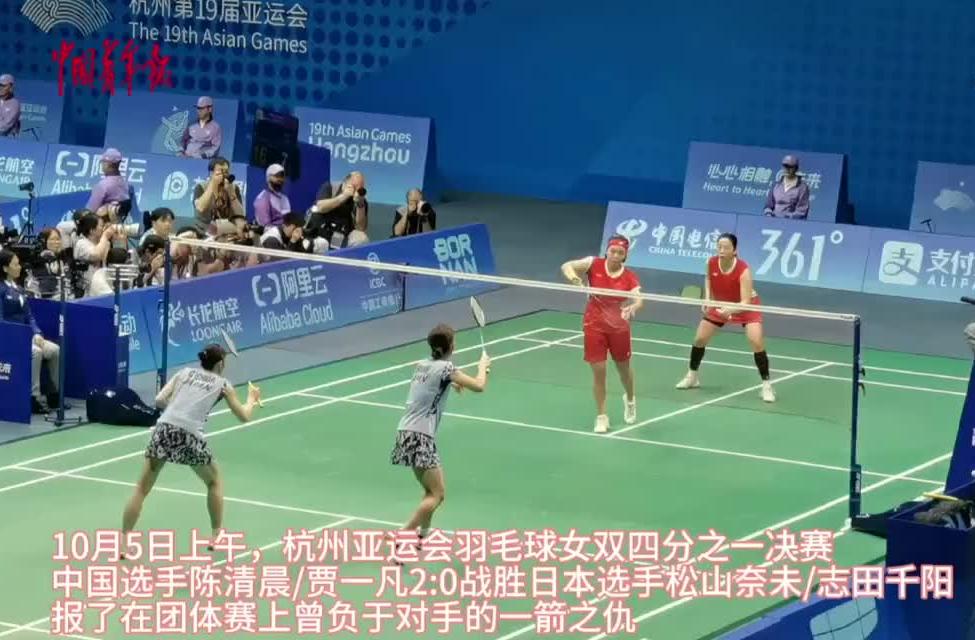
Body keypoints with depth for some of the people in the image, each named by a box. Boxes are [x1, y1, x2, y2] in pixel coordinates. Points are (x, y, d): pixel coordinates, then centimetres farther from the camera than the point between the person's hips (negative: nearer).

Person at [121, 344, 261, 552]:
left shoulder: (185, 373, 22)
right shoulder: (222, 384, 16)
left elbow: (160, 400, 13)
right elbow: (244, 416, 23)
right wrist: (252, 399, 42)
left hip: (163, 429, 2)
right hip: (189, 435, -2)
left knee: (142, 489, 8)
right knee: (214, 481, 25)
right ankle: (217, 535, 27)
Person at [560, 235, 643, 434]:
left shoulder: (630, 277, -11)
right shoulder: (594, 265, -12)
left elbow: (639, 300, -24)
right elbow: (567, 266, -20)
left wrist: (633, 307, -48)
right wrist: (574, 277, -42)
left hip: (619, 326, 1)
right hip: (594, 326, -1)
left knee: (623, 367, 18)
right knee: (599, 371, -2)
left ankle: (630, 399, 49)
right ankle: (601, 416, 11)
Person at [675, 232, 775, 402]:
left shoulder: (743, 270, -36)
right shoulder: (711, 263, -22)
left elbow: (745, 302, -39)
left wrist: (730, 310, -56)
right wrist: (707, 298, -9)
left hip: (746, 306, -5)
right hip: (720, 304, 5)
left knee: (756, 342, -22)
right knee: (699, 339, 4)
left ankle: (766, 385, -10)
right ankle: (692, 377, 28)